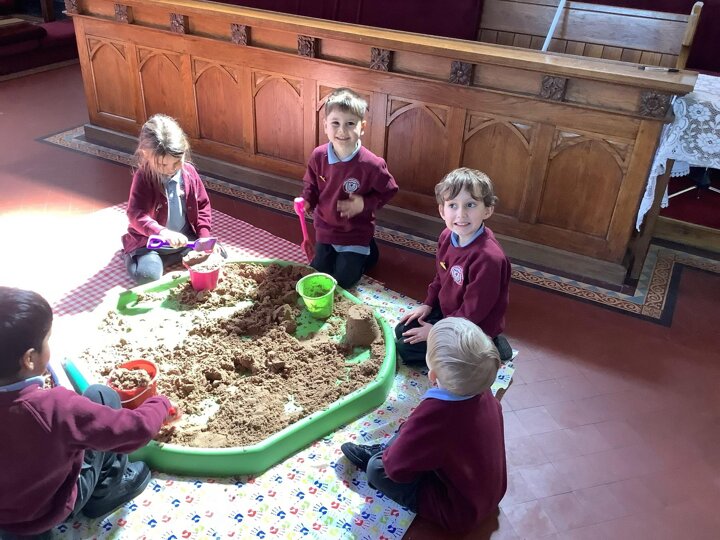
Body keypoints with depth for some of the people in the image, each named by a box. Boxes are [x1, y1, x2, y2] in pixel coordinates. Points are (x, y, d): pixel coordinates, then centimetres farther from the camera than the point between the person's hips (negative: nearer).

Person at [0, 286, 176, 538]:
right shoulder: (55, 407, -37)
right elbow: (138, 429, -28)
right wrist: (161, 404, -9)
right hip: (52, 508, -5)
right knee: (102, 395, -2)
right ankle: (107, 490, 13)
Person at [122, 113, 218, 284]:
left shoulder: (189, 171, -4)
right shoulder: (143, 178, -16)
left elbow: (202, 205, 5)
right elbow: (136, 214, -28)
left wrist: (204, 237, -7)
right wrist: (163, 233, -45)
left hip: (186, 237, 4)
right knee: (146, 274, -26)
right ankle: (133, 255, 10)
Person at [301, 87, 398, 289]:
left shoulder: (371, 164, -27)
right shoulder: (318, 156, -17)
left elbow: (388, 190, -12)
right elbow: (311, 184, 1)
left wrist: (365, 204, -24)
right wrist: (307, 201, -18)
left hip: (356, 232, -4)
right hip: (326, 227, 4)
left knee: (344, 280, 5)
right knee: (318, 274, 18)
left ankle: (368, 252, 32)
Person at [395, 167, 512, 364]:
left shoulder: (488, 257, -35)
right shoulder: (448, 236, -9)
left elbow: (473, 311, -27)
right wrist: (428, 304, 5)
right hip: (447, 310, 8)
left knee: (405, 348, -9)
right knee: (402, 331, 12)